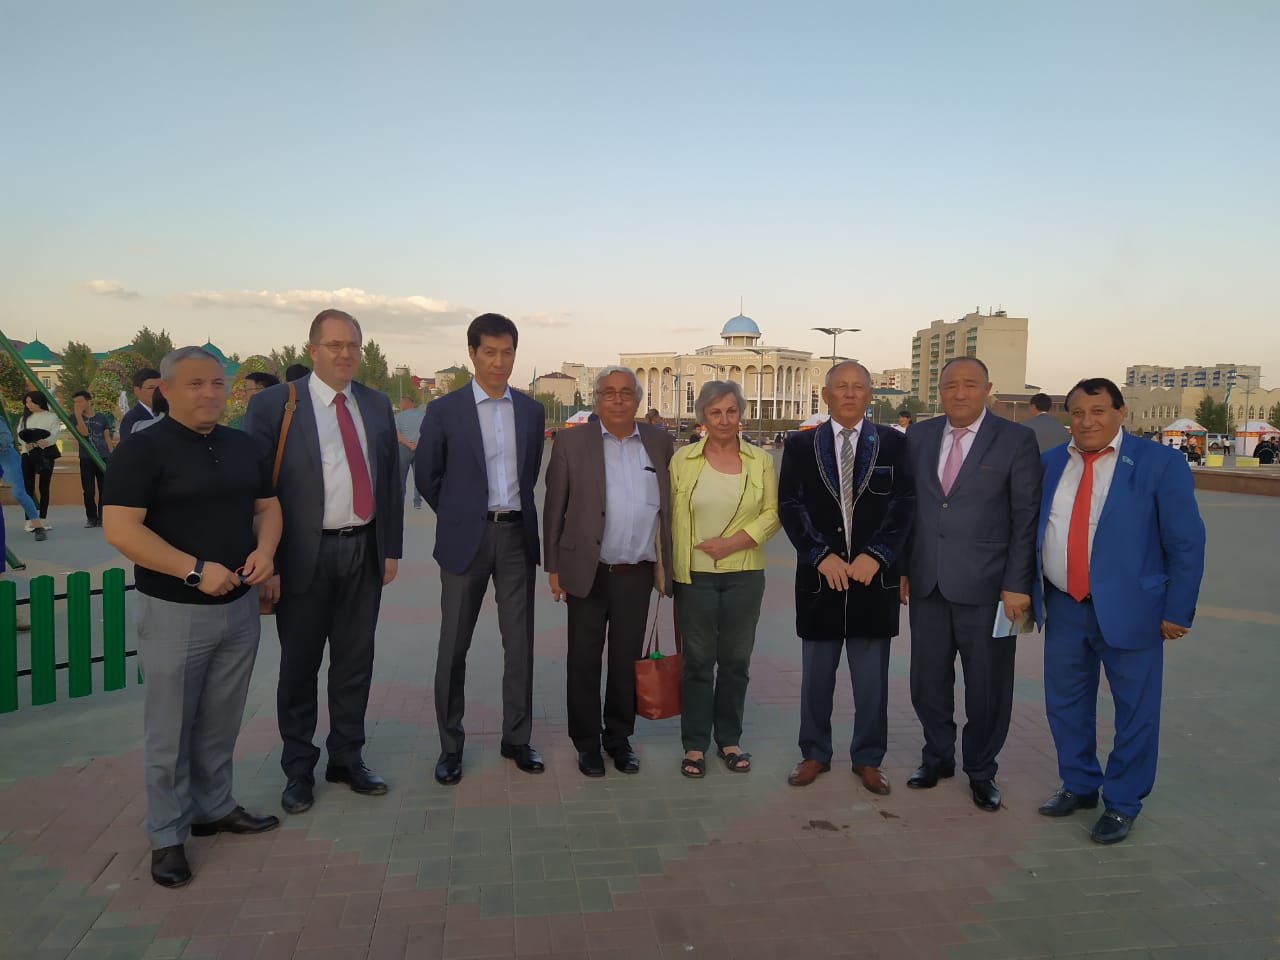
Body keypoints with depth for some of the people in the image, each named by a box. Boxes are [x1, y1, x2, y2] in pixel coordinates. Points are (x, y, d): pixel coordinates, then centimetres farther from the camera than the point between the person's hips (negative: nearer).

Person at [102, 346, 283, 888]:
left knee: (221, 721, 16)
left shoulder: (244, 447, 7)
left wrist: (265, 549, -7)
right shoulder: (142, 451, -11)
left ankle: (215, 808, 33)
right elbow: (120, 529, -18)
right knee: (170, 728, 6)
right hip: (174, 611, -5)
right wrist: (195, 570, -24)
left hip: (240, 606, 5)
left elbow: (267, 504, 14)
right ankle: (168, 835, 20)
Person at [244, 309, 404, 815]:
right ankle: (298, 768, 27)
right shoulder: (273, 404, -6)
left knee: (355, 660, 13)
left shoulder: (377, 405, 8)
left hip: (364, 551, 4)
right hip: (304, 555, -4)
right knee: (299, 664, 10)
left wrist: (391, 548, 7)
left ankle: (347, 758, 31)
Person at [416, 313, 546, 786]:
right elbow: (426, 476, 4)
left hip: (517, 536, 3)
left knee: (519, 643, 8)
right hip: (466, 539, -2)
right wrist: (459, 516, 10)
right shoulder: (444, 410, -3)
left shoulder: (532, 411, 7)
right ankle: (450, 745, 19)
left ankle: (517, 738, 22)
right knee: (454, 646, 5)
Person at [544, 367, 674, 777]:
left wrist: (666, 566, 6)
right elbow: (554, 509, 1)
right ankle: (587, 742, 24)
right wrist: (553, 567, -2)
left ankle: (619, 738, 28)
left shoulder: (659, 442, 6)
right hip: (587, 572, -2)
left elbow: (669, 505, 10)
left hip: (637, 574, 2)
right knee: (584, 661, 9)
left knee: (627, 661, 12)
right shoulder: (571, 443, -1)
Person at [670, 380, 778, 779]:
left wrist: (735, 541, -13)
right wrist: (671, 568, -2)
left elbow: (772, 513, 1)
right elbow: (671, 516, 2)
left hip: (744, 575, 1)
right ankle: (695, 744, 19)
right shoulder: (683, 459, 0)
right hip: (694, 575, -1)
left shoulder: (760, 461, 3)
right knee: (698, 660, 6)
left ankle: (729, 740, 26)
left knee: (736, 660, 10)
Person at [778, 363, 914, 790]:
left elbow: (903, 503, -2)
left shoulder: (893, 443, 4)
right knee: (816, 674, 11)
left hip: (874, 576, 0)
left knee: (872, 676, 9)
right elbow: (790, 506, -2)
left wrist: (875, 555, -13)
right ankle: (814, 754, 26)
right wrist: (821, 555, -12)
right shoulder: (800, 445, 5)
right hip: (820, 577, 0)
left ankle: (868, 758, 25)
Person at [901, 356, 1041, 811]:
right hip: (927, 584, 3)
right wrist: (900, 567, 5)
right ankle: (938, 755, 34)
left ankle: (981, 770, 29)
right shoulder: (918, 435, 7)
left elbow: (1026, 517, -6)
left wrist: (1017, 584, -11)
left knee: (987, 687, 8)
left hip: (986, 586, -3)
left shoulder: (1016, 440, -4)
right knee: (928, 681, 13)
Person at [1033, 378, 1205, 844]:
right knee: (1065, 704, 15)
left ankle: (1121, 803, 27)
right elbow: (1031, 529, 11)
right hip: (1063, 608, 4)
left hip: (1129, 609, -4)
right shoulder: (1050, 463, 5)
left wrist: (1177, 611, -9)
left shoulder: (1159, 463, -7)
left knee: (1135, 712, 8)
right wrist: (1030, 593, 7)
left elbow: (1186, 542, -6)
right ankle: (1079, 786, 36)